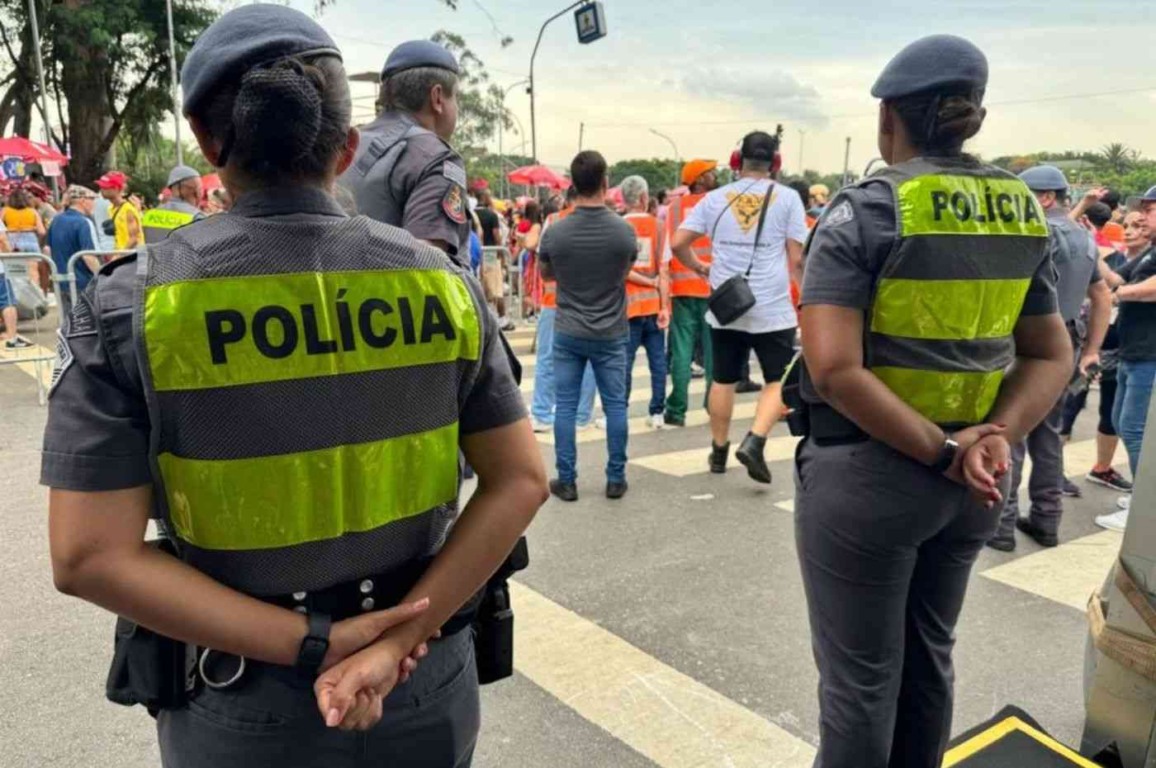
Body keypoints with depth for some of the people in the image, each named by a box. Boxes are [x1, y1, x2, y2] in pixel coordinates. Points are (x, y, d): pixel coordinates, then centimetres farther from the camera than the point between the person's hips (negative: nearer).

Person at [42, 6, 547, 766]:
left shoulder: (133, 303, -13)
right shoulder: (441, 281, -9)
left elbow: (91, 556, -15)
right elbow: (521, 480, -8)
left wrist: (315, 646, -15)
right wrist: (401, 635, -12)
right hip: (426, 687, 2)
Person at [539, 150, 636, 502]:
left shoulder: (555, 232, -11)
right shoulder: (624, 230, -11)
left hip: (568, 333, 0)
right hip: (612, 333, 0)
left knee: (565, 406, 7)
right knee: (615, 405, 10)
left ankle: (566, 480, 12)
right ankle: (615, 479, 17)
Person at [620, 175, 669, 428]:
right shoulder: (657, 225, -1)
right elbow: (663, 269, -5)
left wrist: (649, 282, -3)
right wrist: (665, 306, -5)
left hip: (629, 303, -1)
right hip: (654, 303, 1)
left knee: (624, 361, 2)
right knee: (657, 360, 7)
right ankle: (657, 413, 11)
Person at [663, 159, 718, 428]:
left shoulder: (675, 207, 5)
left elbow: (666, 253, 0)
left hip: (682, 289, 2)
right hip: (713, 288, -2)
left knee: (682, 352, 3)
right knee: (713, 351, 6)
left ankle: (676, 412, 4)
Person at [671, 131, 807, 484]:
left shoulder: (716, 198, 5)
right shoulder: (787, 197, -2)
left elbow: (677, 243, 5)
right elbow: (796, 257, -4)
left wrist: (700, 268, 20)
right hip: (772, 307, -3)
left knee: (723, 380, 15)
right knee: (778, 381, 8)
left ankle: (719, 450, 24)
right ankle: (754, 442, -10)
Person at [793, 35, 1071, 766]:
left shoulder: (865, 211, -15)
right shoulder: (1023, 213, 4)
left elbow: (835, 368, -25)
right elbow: (1052, 356, 6)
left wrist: (943, 454, -20)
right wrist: (997, 435, -8)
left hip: (866, 473, -6)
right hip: (969, 481, 6)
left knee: (860, 675, 9)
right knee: (928, 655, 24)